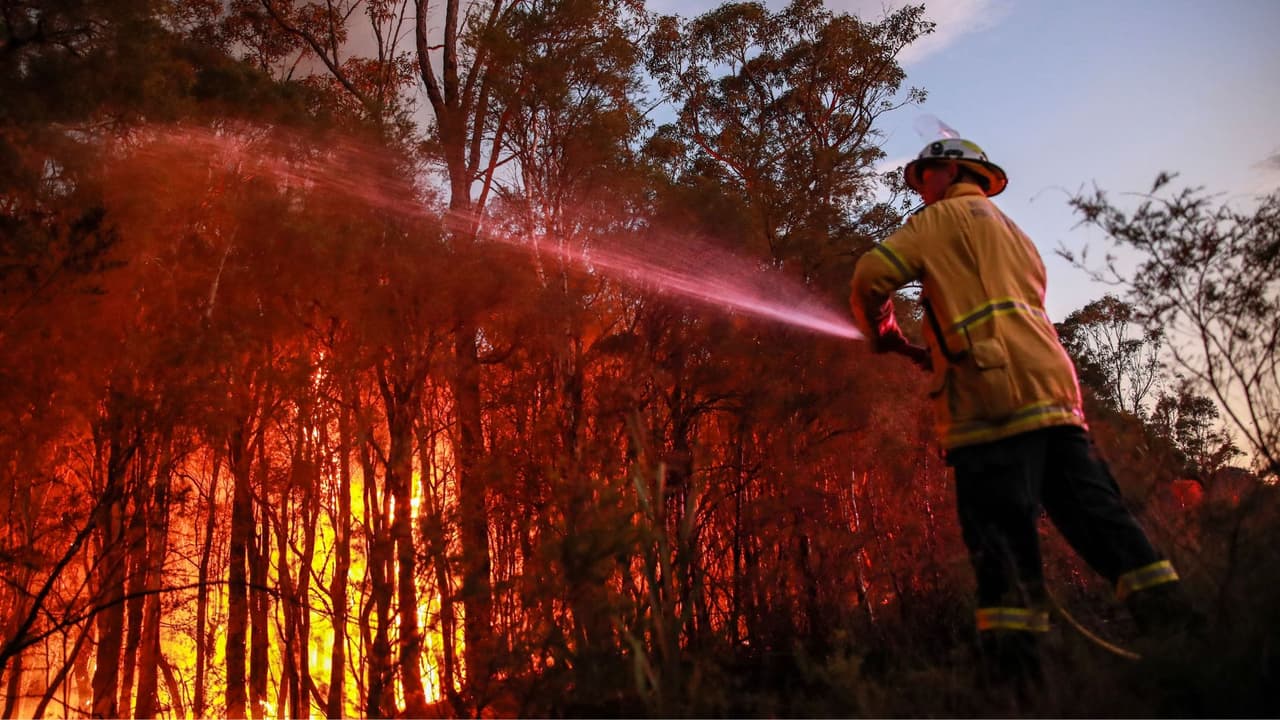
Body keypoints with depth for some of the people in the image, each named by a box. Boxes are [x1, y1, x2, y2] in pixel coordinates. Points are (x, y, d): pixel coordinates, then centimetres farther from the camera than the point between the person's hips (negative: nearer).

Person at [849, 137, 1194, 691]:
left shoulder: (946, 215, 10)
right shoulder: (1014, 235, 34)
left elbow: (872, 276, -2)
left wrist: (881, 334, 17)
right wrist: (924, 353, 34)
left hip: (995, 396, -8)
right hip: (1055, 388, 8)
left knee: (1000, 532, -12)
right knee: (1098, 516, 5)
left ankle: (1015, 674, -17)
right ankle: (1176, 630, -1)